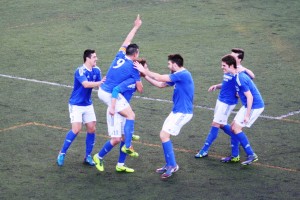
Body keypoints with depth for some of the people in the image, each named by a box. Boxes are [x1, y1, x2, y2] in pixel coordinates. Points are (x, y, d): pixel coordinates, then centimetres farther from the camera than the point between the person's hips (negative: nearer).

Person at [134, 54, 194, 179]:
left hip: (182, 113, -10)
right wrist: (146, 76, 13)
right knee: (164, 135, 11)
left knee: (164, 135, -11)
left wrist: (144, 71, -9)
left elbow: (160, 78, -18)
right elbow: (160, 84, 18)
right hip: (177, 111, 10)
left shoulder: (183, 74, -18)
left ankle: (172, 165, -4)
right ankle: (169, 165, 19)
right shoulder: (177, 76, 12)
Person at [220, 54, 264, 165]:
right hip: (248, 105, 10)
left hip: (254, 106, -10)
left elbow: (250, 97, -24)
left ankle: (251, 155, -6)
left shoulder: (240, 78, -24)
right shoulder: (237, 76, 6)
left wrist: (247, 115, -23)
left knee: (236, 128, -10)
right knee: (233, 127, 11)